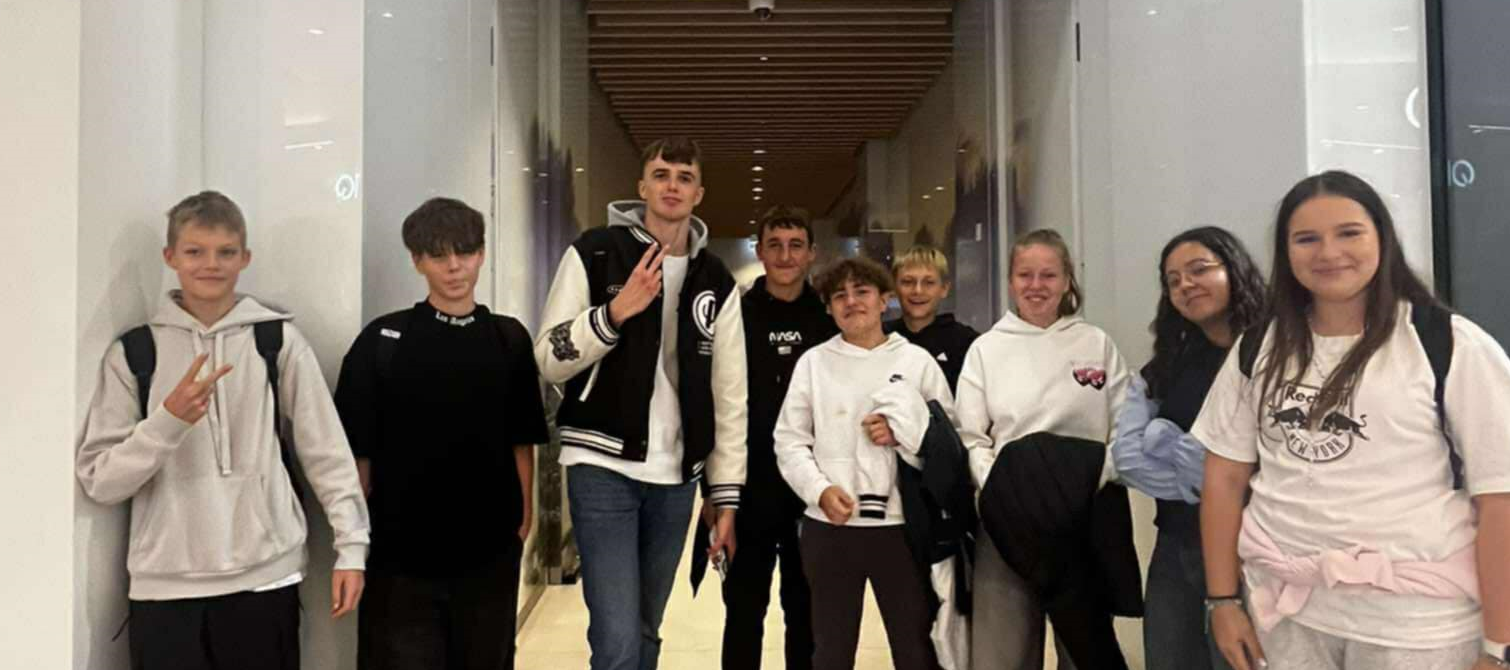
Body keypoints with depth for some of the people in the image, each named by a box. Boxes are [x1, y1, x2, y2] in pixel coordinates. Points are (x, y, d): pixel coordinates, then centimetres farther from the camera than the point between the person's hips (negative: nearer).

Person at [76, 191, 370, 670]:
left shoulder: (279, 341, 1)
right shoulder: (131, 352, 4)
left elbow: (326, 451, 2)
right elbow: (99, 481, 0)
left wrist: (351, 545, -2)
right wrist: (169, 419, -15)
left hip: (264, 577, -1)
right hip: (165, 584, 1)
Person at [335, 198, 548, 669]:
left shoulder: (509, 339, 2)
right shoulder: (383, 341, -5)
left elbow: (522, 440, 6)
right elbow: (359, 448, -3)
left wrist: (524, 513, 2)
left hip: (490, 545, 3)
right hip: (402, 546, -2)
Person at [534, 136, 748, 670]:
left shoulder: (716, 281, 8)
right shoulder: (594, 253, -2)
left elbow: (729, 395, 8)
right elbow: (550, 362, -5)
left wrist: (726, 496, 6)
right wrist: (615, 311, -20)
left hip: (676, 475, 4)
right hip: (603, 465, -4)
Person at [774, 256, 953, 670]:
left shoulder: (917, 360, 4)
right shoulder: (813, 362, 5)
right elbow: (790, 441, 2)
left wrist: (905, 433, -13)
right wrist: (820, 489, -13)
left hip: (902, 527, 0)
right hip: (829, 528, 1)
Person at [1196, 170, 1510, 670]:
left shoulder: (1453, 346, -7)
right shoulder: (1259, 349, 4)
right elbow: (1225, 476, 6)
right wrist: (1222, 599, 3)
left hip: (1416, 618, -3)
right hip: (1282, 605, 3)